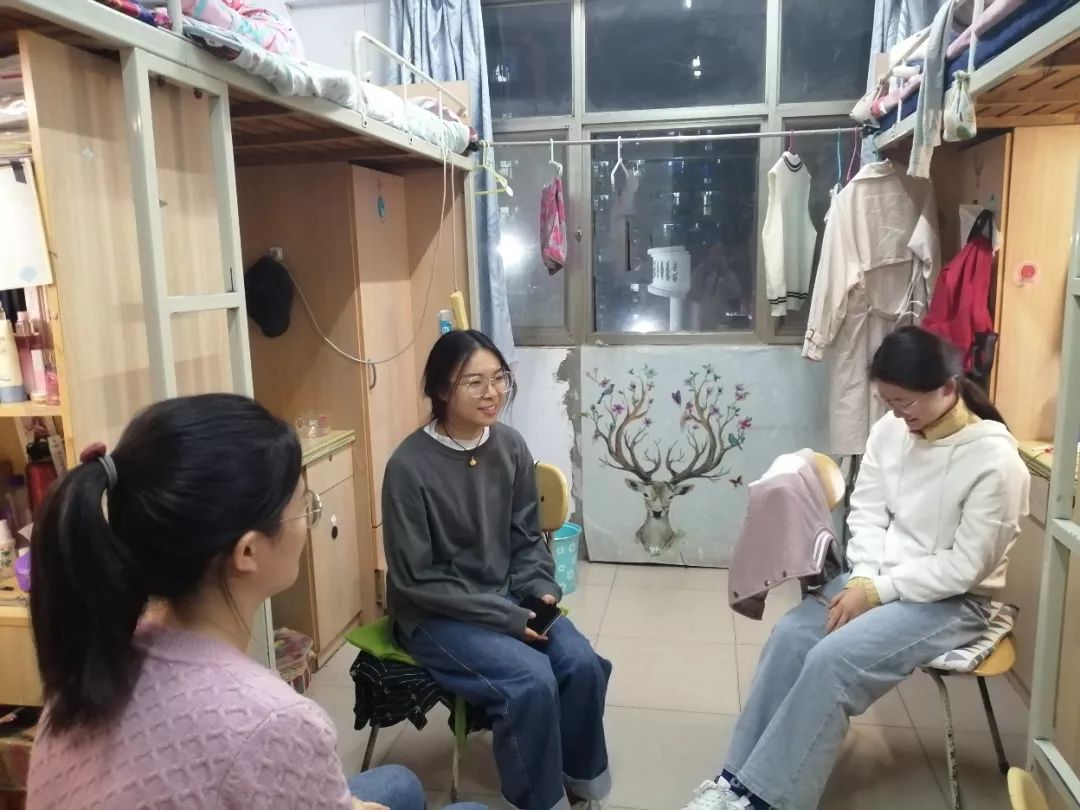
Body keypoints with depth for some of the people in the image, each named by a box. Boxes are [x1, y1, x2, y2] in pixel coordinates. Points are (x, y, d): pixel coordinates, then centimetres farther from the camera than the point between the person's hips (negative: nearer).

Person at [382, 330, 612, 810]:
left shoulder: (510, 447, -3)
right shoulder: (410, 466, -20)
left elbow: (527, 539, 7)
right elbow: (414, 578, -16)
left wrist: (540, 591, -12)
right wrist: (505, 615, -19)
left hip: (506, 596, 5)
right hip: (435, 614, -5)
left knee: (583, 663, -15)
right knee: (532, 679, -24)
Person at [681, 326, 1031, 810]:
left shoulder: (995, 460, -19)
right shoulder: (891, 429, -2)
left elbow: (964, 566, -18)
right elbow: (867, 511, 4)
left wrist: (878, 592, -18)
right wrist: (862, 579, -11)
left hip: (953, 601, -6)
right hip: (879, 578, 6)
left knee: (833, 658, -26)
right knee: (791, 634, -18)